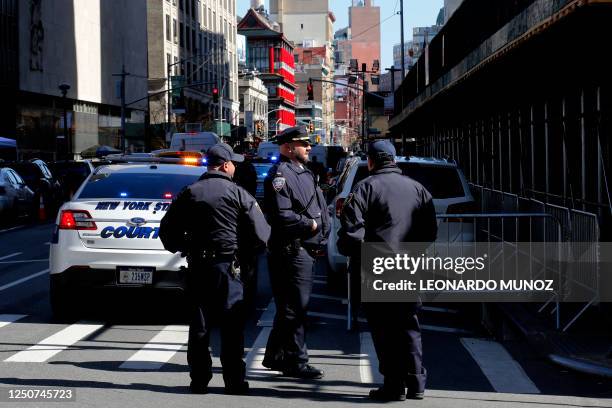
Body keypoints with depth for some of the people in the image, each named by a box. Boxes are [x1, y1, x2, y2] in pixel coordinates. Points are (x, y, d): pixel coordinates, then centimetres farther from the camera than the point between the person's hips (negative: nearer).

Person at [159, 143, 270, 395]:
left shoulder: (190, 193, 4)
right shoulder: (238, 194, -5)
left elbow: (167, 229, 6)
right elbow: (260, 234, -7)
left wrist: (180, 248, 21)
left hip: (197, 267, 3)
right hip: (227, 266, -3)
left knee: (199, 327, 8)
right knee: (231, 327, 3)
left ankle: (199, 381, 10)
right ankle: (234, 381, 4)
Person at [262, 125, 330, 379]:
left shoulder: (305, 174, 20)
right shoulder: (280, 174, -11)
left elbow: (321, 209, 21)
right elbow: (281, 215, -20)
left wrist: (322, 237, 6)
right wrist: (310, 224, -12)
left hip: (306, 251, 10)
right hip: (291, 251, -10)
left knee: (289, 308, 16)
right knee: (295, 308, -5)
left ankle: (275, 357, 26)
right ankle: (296, 363, 1)